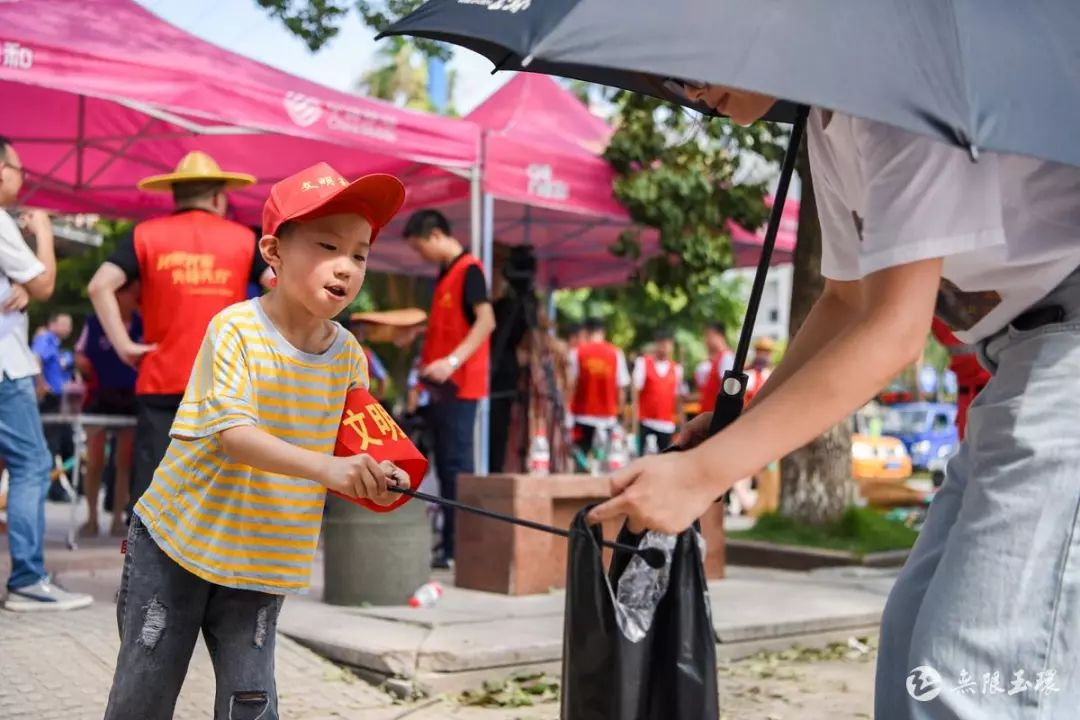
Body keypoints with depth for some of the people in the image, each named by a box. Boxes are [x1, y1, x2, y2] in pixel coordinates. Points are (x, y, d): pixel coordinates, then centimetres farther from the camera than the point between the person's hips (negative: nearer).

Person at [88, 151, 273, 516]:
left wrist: (123, 344, -4)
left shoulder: (146, 235, 4)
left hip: (162, 381, 0)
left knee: (151, 483, 3)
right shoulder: (243, 238, 6)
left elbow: (100, 286, -7)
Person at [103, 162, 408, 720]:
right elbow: (233, 435, -29)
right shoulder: (236, 329, -18)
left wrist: (374, 476, -18)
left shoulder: (348, 355, -2)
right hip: (177, 543, -3)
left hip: (262, 560, 4)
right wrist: (325, 467, -43)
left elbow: (351, 443, 5)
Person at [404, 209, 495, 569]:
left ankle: (459, 547, -8)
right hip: (442, 386, 10)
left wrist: (452, 361, -28)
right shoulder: (445, 273, 18)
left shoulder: (469, 269, -10)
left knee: (456, 465, -10)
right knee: (445, 465, 11)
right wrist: (430, 365, 20)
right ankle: (450, 541, 16)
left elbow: (486, 321, -20)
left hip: (459, 386, -10)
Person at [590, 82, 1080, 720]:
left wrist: (706, 472, -22)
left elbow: (896, 329, -23)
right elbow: (848, 303, 20)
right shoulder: (827, 124, 11)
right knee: (915, 640, 11)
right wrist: (740, 424, 11)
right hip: (1021, 353, 10)